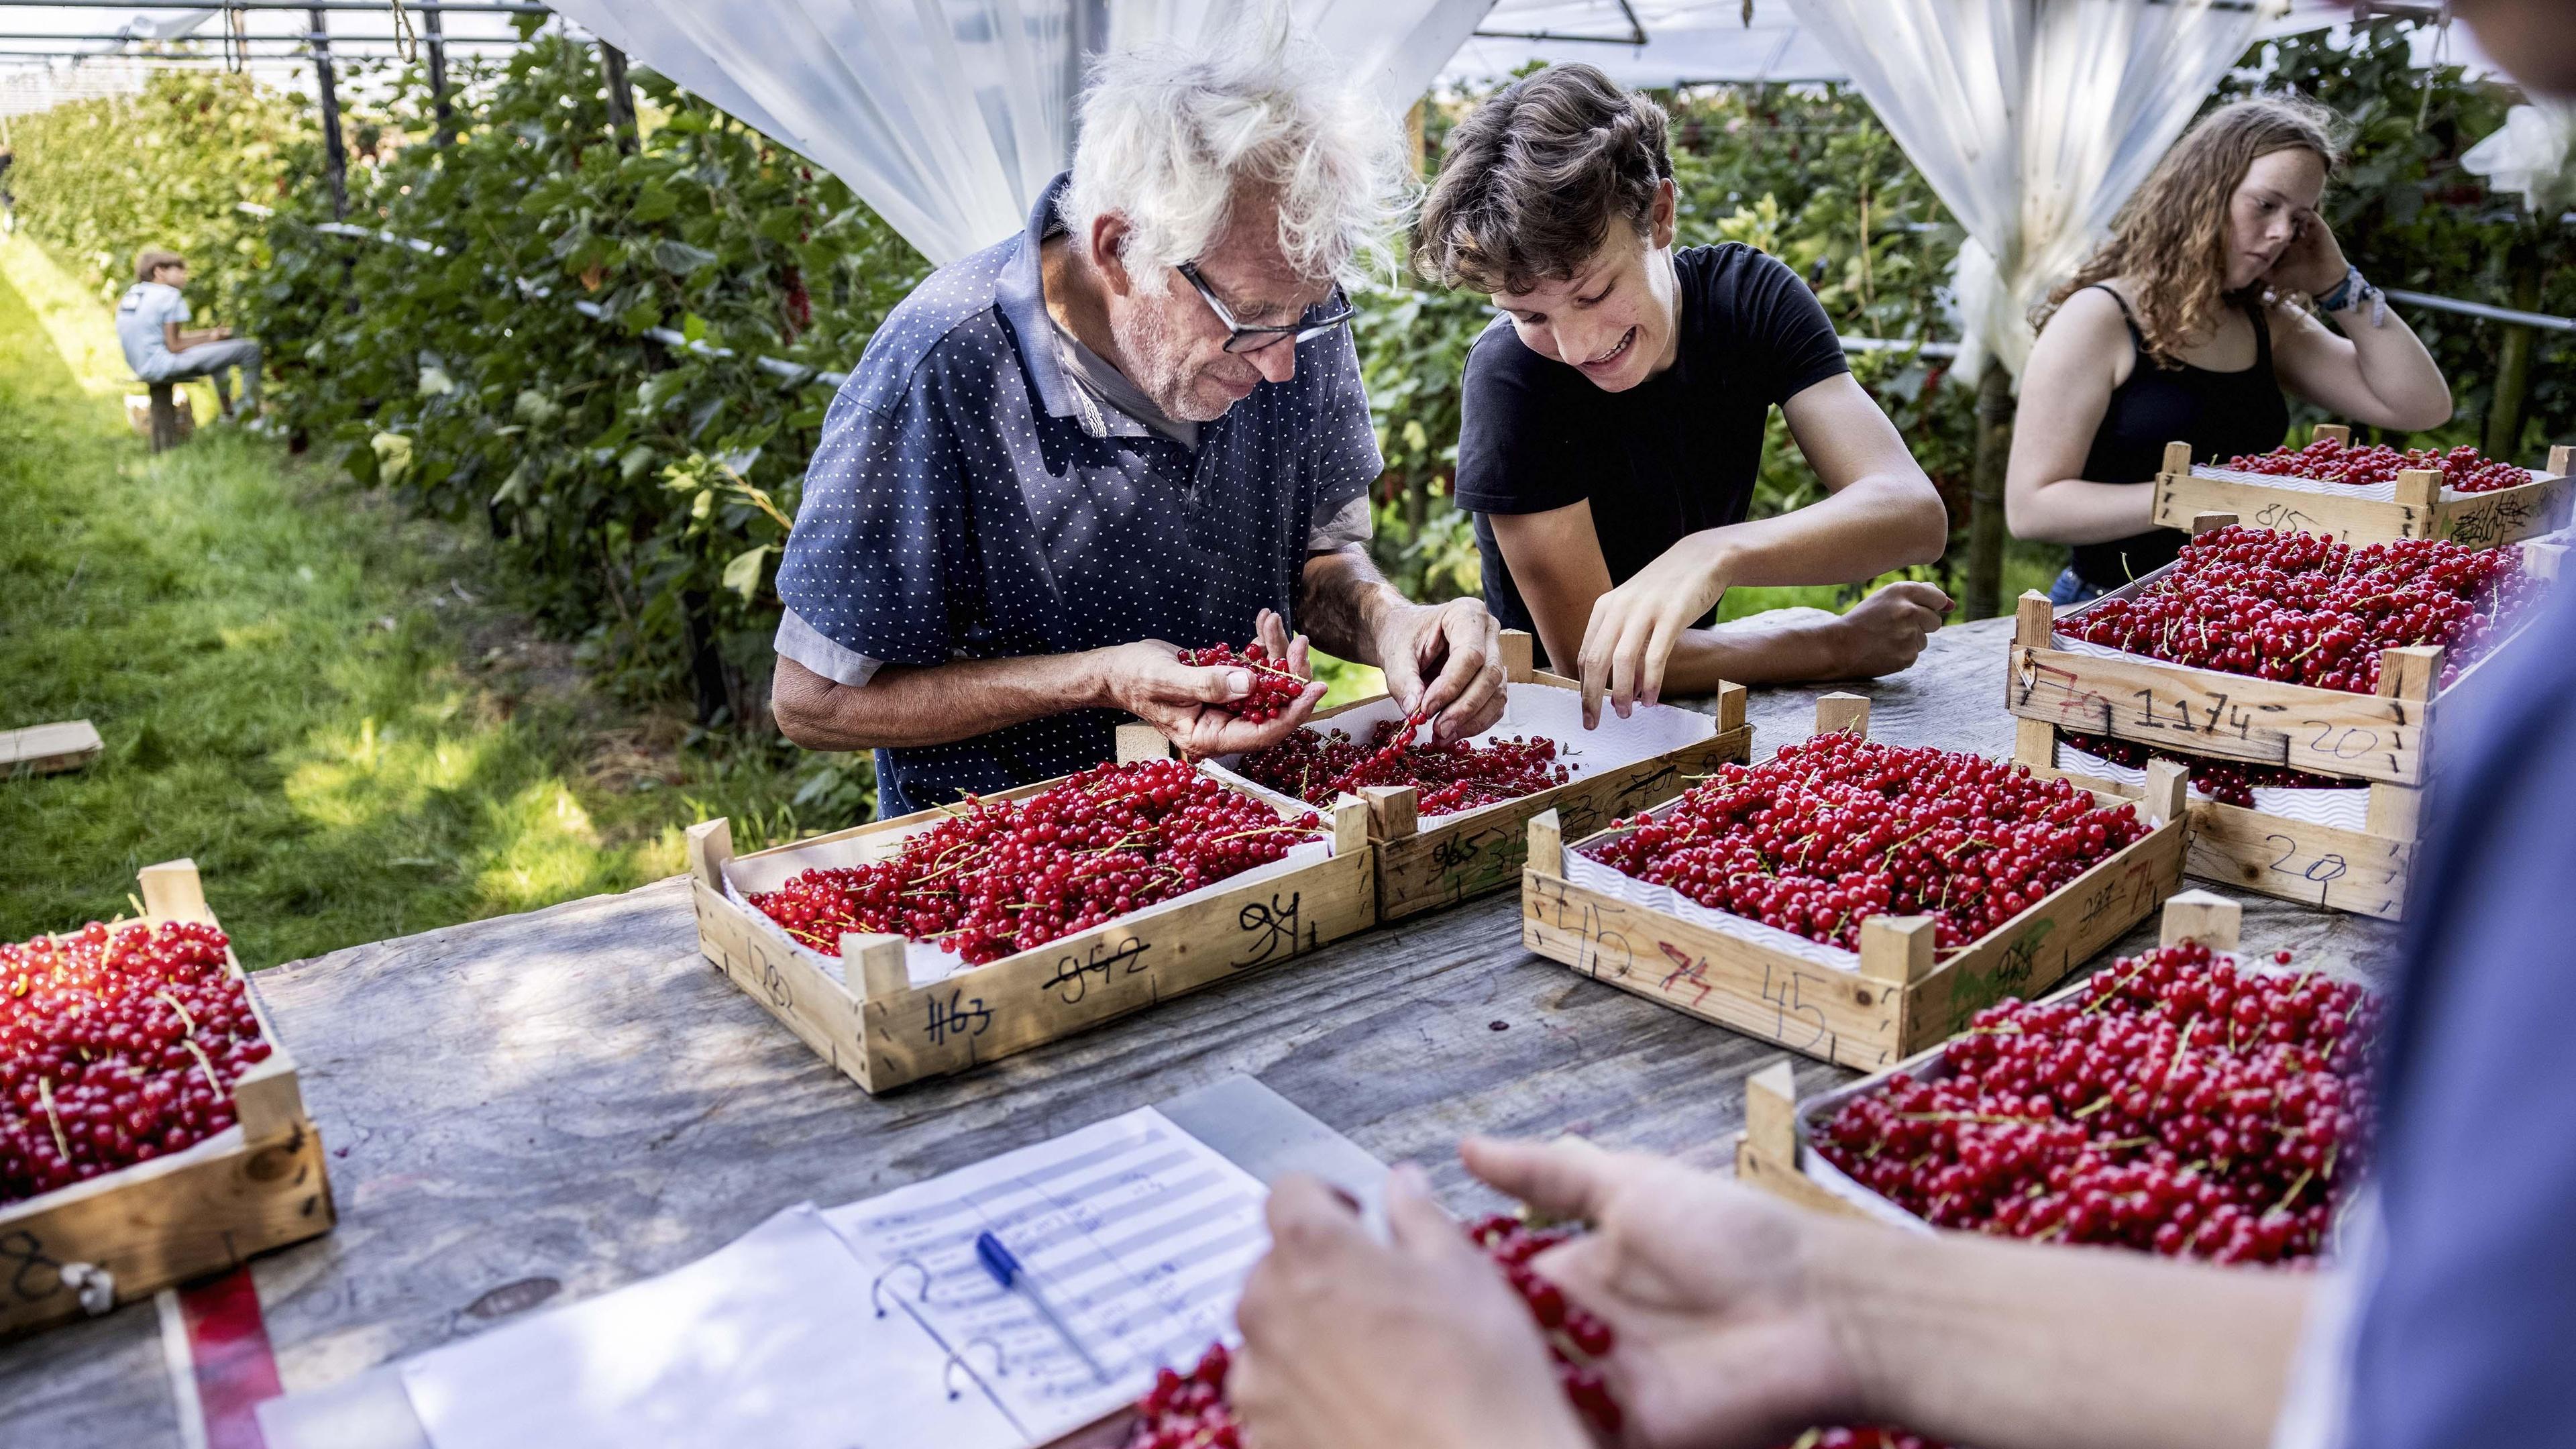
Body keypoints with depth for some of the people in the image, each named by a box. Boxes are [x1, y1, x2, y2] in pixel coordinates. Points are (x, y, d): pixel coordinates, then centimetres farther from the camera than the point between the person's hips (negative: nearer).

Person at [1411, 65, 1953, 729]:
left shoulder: (1749, 295, -11)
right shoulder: (1510, 371, -22)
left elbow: (1916, 512, -21)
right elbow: (1587, 659, -22)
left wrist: (1718, 552, -38)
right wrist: (1844, 644, -18)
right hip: (1552, 729, -3)